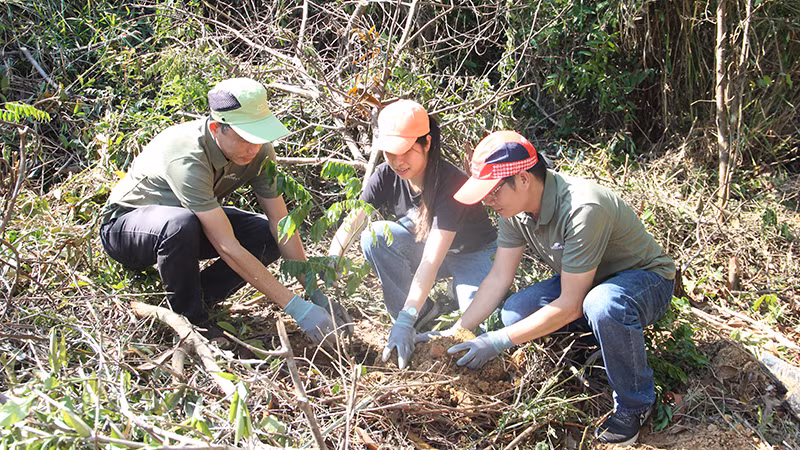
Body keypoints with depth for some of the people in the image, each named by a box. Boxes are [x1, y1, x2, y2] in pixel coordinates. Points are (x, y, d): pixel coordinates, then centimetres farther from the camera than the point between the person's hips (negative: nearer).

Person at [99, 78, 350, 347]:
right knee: (181, 224, -40)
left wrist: (317, 294, -20)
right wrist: (298, 308, -39)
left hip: (191, 220, 6)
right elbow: (227, 247, -40)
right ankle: (189, 319, -15)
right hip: (125, 224, -6)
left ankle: (195, 299, -4)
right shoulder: (188, 159, -38)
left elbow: (281, 223, -13)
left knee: (269, 237, -15)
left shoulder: (258, 150, -18)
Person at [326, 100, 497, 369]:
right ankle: (423, 311, -9)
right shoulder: (387, 175, -16)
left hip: (474, 253, -5)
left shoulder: (452, 183, -33)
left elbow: (431, 260, -39)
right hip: (421, 244, 5)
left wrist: (405, 321, -46)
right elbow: (350, 224, -19)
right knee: (374, 236, -24)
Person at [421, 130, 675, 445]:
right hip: (585, 281, 7)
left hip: (646, 277, -7)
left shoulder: (582, 209, -36)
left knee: (603, 305, -41)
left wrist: (499, 341, -29)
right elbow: (499, 278, -6)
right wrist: (455, 332, -15)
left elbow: (570, 305, -31)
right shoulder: (515, 208, -11)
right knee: (514, 313, -15)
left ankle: (635, 404, -14)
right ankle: (607, 342, 7)